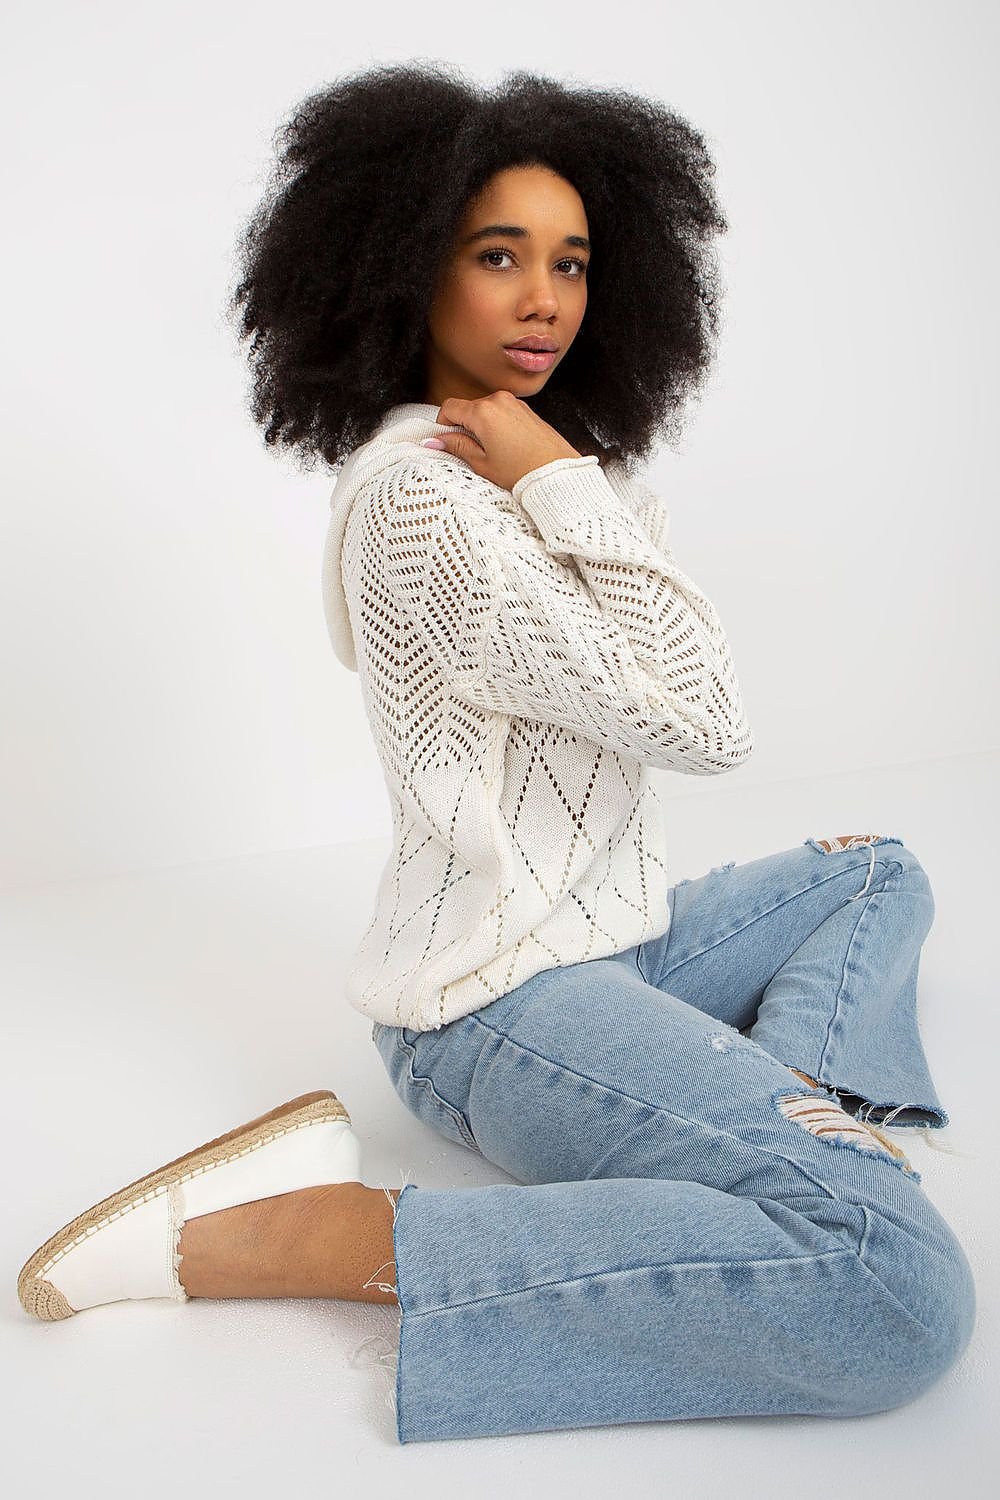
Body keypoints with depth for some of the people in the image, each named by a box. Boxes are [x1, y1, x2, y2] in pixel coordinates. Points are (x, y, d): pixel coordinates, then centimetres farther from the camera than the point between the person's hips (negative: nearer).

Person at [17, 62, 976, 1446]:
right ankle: (290, 1236, -20)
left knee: (881, 873, 28)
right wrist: (569, 488, -15)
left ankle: (782, 1106, -2)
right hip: (501, 1007, -10)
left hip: (605, 939, 10)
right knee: (901, 1293, -26)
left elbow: (714, 721, 8)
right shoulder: (417, 491, -17)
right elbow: (692, 725, -20)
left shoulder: (560, 470, 14)